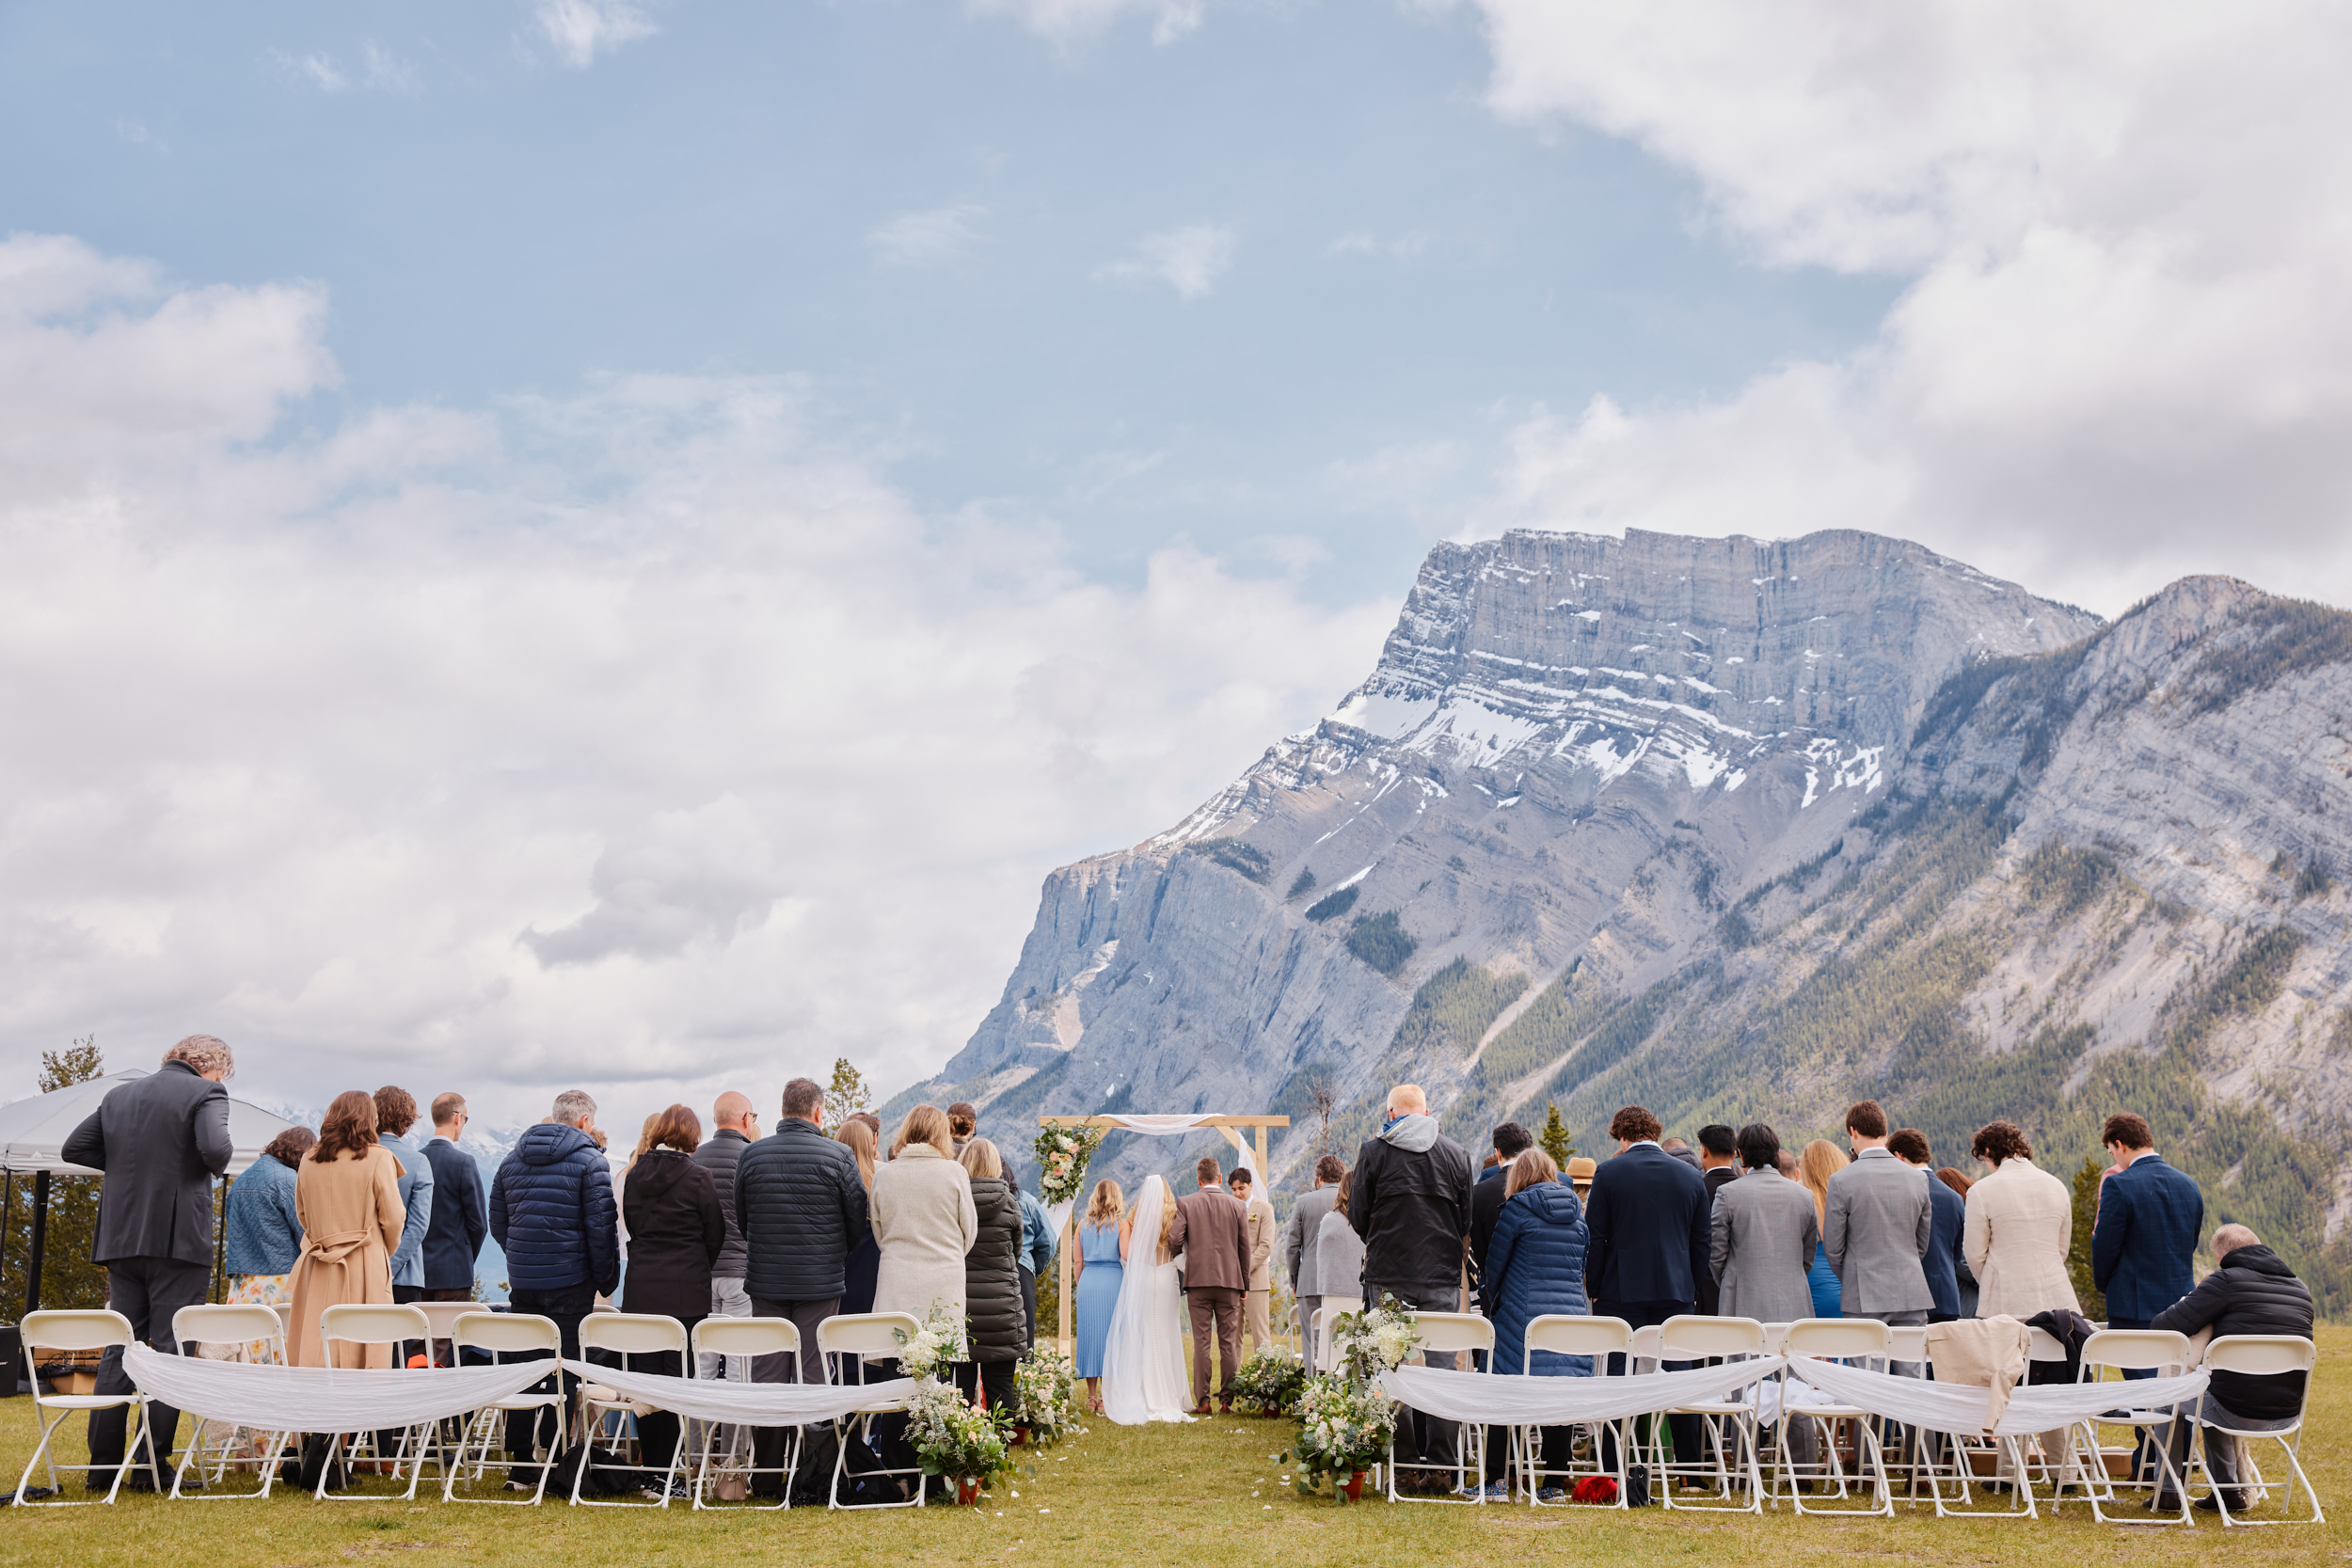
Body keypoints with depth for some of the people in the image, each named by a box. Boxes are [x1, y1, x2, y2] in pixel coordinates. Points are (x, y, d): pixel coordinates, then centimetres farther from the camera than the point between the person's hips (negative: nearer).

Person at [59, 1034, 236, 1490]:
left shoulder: (118, 1095, 15)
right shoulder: (206, 1092, -5)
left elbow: (74, 1147, 16)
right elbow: (215, 1149, -21)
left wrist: (125, 1164, 19)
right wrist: (217, 1165, 1)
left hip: (122, 1238, 6)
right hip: (179, 1238, -6)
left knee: (118, 1349, 10)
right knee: (169, 1347, -1)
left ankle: (103, 1465, 10)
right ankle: (150, 1465, -2)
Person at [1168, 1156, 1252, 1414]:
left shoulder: (1185, 1203, -2)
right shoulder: (1237, 1206, 3)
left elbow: (1174, 1241, -9)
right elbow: (1244, 1248, 6)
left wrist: (1183, 1251, 15)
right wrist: (1244, 1284, 15)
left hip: (1198, 1279, -1)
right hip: (1229, 1281, 1)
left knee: (1201, 1343, 2)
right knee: (1228, 1343, 6)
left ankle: (1202, 1401, 1)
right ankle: (1227, 1400, 6)